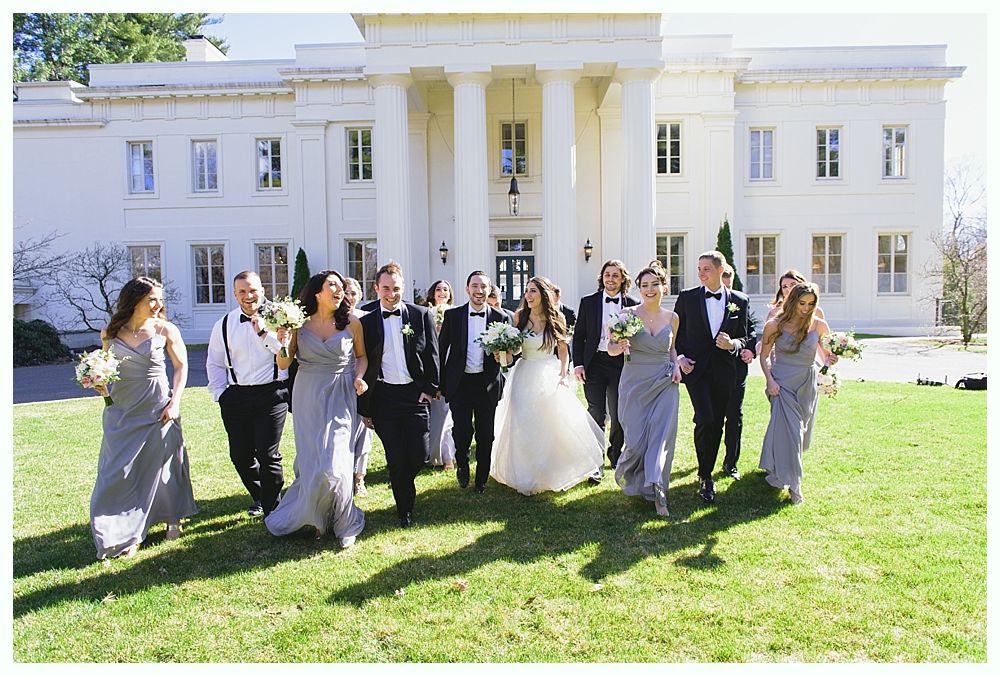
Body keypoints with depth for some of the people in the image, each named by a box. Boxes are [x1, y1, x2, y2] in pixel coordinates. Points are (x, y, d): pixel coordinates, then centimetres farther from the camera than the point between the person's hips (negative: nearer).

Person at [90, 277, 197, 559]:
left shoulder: (165, 330, -4)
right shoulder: (110, 332, 2)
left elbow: (181, 367, 0)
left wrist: (175, 402, -8)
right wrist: (101, 385, -6)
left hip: (157, 409, -2)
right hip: (121, 410, 2)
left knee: (160, 464, 8)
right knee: (119, 470, 2)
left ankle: (172, 518, 28)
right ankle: (123, 534, 12)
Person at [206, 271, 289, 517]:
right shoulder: (224, 325, 8)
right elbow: (214, 364, 15)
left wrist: (264, 332, -17)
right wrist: (220, 394, 6)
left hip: (271, 395, -3)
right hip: (236, 397, 4)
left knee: (268, 456, -3)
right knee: (240, 456, 11)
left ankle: (272, 508, 14)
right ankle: (259, 497, 36)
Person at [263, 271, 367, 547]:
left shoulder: (352, 322, -4)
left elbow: (361, 356, 10)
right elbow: (284, 364, 2)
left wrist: (359, 378, -8)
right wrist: (283, 345, -17)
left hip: (340, 398, -1)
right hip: (309, 398, 2)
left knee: (335, 464, -4)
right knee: (311, 461, 9)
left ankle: (343, 522, 20)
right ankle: (313, 514, 35)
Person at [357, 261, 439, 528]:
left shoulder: (421, 315, 2)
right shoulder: (367, 322, 4)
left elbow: (432, 355, 5)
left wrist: (430, 388, -4)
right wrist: (364, 408, 4)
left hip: (415, 394, 0)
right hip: (383, 397, 0)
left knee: (419, 456, -2)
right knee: (396, 459, 3)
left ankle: (401, 482, 33)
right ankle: (405, 510, 23)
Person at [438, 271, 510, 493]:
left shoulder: (500, 317, 2)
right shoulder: (452, 315, 1)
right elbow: (441, 349, 4)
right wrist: (440, 383, 1)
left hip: (487, 384, 1)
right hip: (459, 383, -1)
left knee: (485, 435, 7)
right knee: (462, 431, -6)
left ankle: (481, 480, 26)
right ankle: (462, 464, 26)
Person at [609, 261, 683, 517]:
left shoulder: (672, 318, 4)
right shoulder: (628, 315, -6)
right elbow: (611, 349, 0)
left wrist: (676, 365, 2)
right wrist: (620, 347, -22)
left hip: (665, 384, 2)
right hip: (635, 384, -2)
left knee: (661, 436, -6)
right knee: (636, 439, 1)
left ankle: (655, 489, 0)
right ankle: (624, 473, 33)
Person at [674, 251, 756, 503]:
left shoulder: (740, 301, 4)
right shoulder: (687, 297, 2)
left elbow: (747, 337, 8)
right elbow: (676, 331, 7)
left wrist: (733, 344, -12)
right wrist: (679, 356, -7)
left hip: (724, 371, 2)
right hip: (695, 368, -2)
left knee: (717, 424, 9)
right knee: (705, 420, -15)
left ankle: (707, 472, 27)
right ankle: (705, 476, 3)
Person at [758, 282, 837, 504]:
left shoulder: (819, 325, -2)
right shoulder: (775, 325, -6)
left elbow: (825, 357, 8)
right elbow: (764, 356, 2)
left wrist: (830, 360, -15)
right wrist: (770, 381, -10)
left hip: (806, 385, 3)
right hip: (782, 384, -3)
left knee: (799, 430, 14)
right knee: (789, 430, -10)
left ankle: (779, 472, 38)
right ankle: (792, 483, -3)